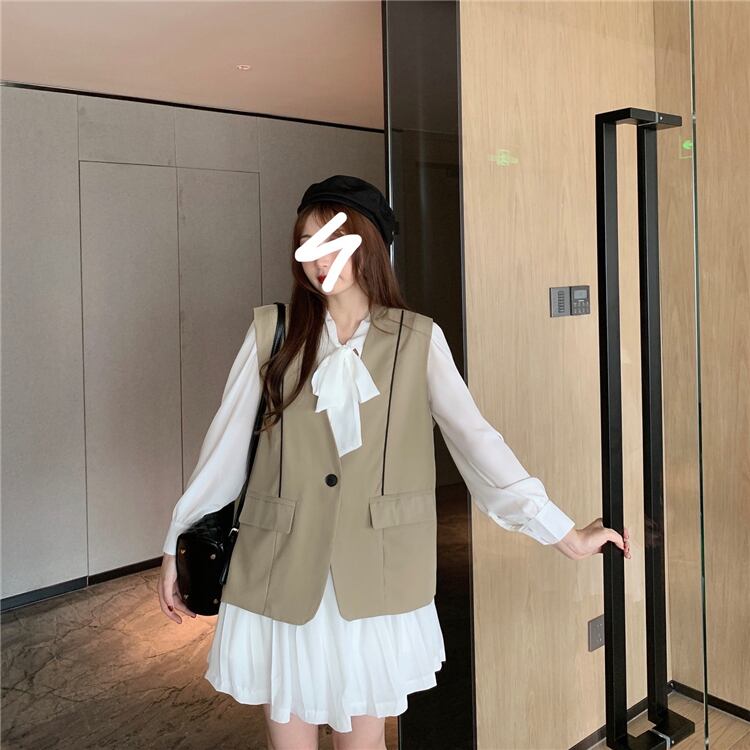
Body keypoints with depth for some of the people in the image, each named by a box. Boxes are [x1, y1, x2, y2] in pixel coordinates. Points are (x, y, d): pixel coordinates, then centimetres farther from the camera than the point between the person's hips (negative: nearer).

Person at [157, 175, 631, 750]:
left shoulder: (418, 340, -1)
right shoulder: (272, 331, 0)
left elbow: (474, 438, -5)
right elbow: (226, 444, 3)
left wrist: (565, 534, -8)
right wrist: (176, 545, 6)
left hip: (374, 584, 0)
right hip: (281, 578, 1)